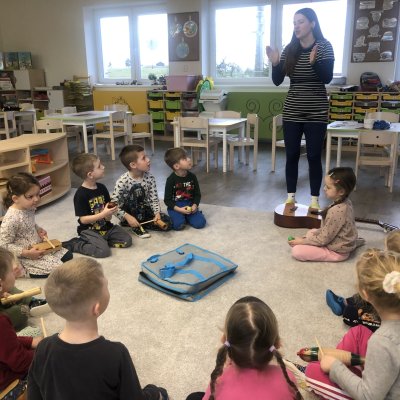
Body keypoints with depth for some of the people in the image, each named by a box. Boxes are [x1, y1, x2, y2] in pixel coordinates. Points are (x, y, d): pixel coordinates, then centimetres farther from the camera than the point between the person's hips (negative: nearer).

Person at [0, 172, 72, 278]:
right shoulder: (11, 218, -28)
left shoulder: (29, 209, -3)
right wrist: (27, 253, -26)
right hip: (25, 257, -8)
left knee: (67, 255, 8)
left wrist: (38, 230, -1)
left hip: (39, 247, 9)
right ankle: (30, 272, -1)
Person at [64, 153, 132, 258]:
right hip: (89, 230, -6)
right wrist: (104, 214, -24)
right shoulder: (81, 194, -16)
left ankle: (100, 240, 6)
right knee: (103, 250, -25)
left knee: (127, 240, -8)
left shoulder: (102, 188, 5)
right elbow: (83, 219, -16)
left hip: (106, 226, 6)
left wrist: (110, 211, -11)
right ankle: (75, 244, -4)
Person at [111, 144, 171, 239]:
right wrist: (127, 217, -31)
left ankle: (139, 222, 0)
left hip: (143, 211, 4)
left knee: (166, 223, -14)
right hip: (129, 213, -4)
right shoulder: (123, 181, -23)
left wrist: (157, 213, -22)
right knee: (136, 191, -32)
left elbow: (154, 199, -5)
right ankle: (136, 227, -19)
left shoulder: (149, 178, -9)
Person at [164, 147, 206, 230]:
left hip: (190, 205, 3)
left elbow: (197, 194, 8)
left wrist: (195, 205, -11)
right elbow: (167, 200, -8)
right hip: (175, 207, -3)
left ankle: (187, 216, 12)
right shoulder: (171, 180, -12)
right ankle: (179, 216, 7)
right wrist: (179, 209, -20)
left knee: (200, 223, -17)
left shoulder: (192, 177, -1)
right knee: (178, 225, -27)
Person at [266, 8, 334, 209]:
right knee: (292, 155, 5)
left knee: (314, 156, 1)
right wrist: (275, 63, -16)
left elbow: (327, 78, -13)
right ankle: (291, 196, 16)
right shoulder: (289, 50, 5)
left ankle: (314, 199, 12)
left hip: (316, 112, -2)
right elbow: (277, 81, 2)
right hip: (292, 111, 2)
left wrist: (314, 61, -30)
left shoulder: (324, 46, -2)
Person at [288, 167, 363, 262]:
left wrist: (302, 241, -12)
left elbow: (323, 239, -22)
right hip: (343, 243, 9)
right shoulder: (346, 202, -4)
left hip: (337, 251, -9)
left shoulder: (336, 212, -31)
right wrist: (314, 233, 7)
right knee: (311, 232, 29)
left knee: (297, 250, -17)